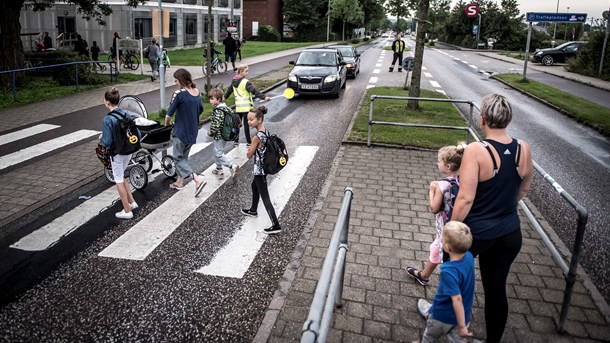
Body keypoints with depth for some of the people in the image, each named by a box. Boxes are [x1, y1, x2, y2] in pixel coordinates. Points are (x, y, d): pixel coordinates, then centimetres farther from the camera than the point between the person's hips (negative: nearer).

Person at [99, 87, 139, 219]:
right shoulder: (126, 114, -2)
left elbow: (107, 142, -20)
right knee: (121, 177, 26)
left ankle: (127, 211, 18)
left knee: (119, 181, 9)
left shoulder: (108, 119, -20)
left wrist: (101, 138, 0)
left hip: (117, 153, -6)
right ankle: (132, 202, 29)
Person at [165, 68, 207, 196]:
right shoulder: (196, 92, 2)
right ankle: (179, 182, 32)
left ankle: (198, 179, -10)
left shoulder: (179, 94, -18)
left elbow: (169, 114, -13)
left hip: (181, 131, -7)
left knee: (178, 158, 5)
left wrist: (166, 125, 5)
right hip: (193, 131, 7)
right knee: (184, 156, 21)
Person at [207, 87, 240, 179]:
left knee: (218, 154, -2)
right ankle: (219, 169, 32)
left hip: (219, 135, -10)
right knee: (217, 152, 21)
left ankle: (232, 166, -8)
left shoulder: (218, 110, -23)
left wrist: (211, 132, -11)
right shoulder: (225, 107, 5)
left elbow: (216, 124, -29)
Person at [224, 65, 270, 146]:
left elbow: (229, 90, 24)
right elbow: (254, 91, -23)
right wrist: (264, 97, -28)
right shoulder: (245, 82, -15)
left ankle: (236, 140, 22)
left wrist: (224, 97, 42)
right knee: (246, 124, -2)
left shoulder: (234, 81, 9)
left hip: (238, 106, 7)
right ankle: (249, 142, 3)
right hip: (246, 107, -7)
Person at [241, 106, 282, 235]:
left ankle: (276, 226, -2)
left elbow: (249, 155, -14)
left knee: (265, 197, -4)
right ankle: (253, 210, 53)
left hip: (259, 169, -10)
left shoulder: (256, 137, -26)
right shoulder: (265, 131, 1)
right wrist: (253, 147, 1)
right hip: (264, 167, 10)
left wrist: (250, 149, 1)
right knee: (255, 187, 31)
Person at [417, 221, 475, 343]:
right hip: (463, 315, 6)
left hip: (443, 316, -6)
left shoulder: (448, 271, -37)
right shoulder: (469, 257, -14)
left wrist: (462, 326, -26)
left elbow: (457, 299, -34)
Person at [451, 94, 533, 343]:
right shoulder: (523, 149, -6)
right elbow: (524, 188, 10)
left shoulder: (476, 151, -23)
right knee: (497, 289, 17)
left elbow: (465, 198, -23)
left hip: (475, 231, -4)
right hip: (509, 233, 4)